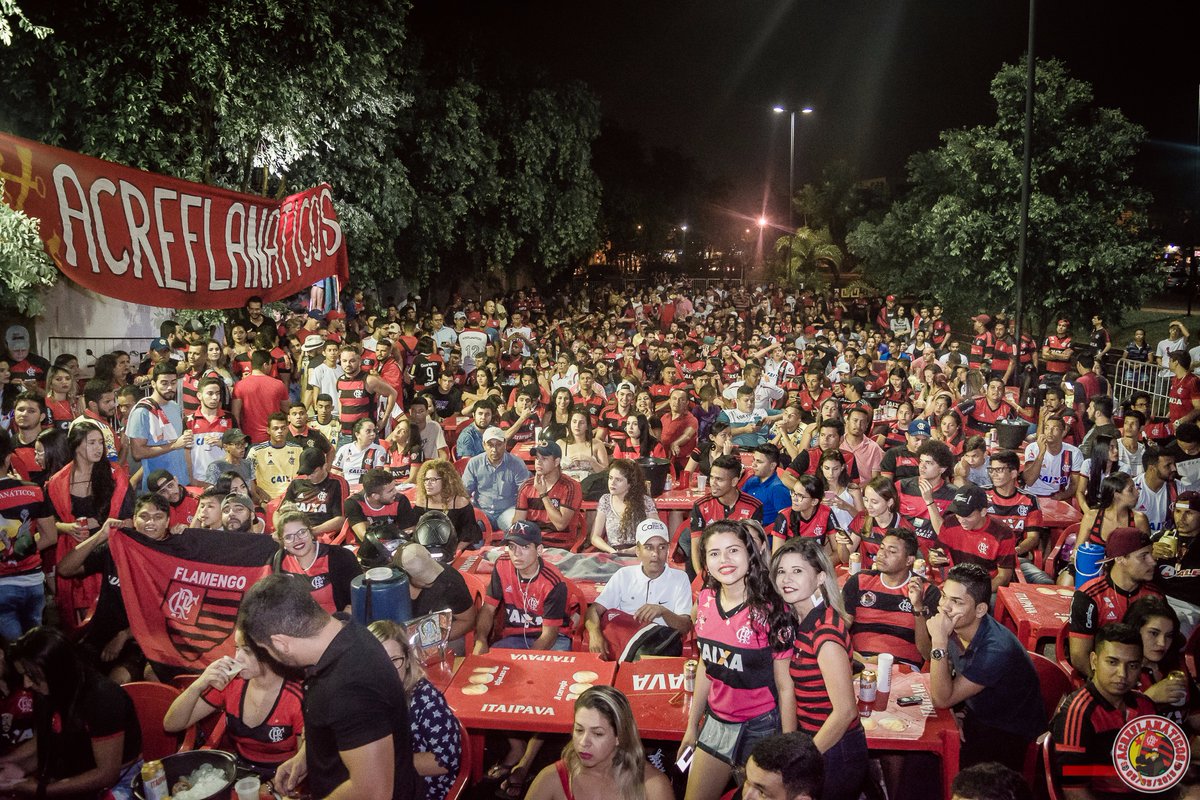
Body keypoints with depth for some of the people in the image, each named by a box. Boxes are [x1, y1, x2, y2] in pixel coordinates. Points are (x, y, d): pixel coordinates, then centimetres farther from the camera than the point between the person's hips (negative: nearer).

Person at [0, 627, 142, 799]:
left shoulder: (102, 698, -26)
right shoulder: (47, 692, -5)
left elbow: (107, 774, -21)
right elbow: (42, 742, 12)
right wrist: (22, 767, -6)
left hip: (119, 779, -6)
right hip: (74, 775, 7)